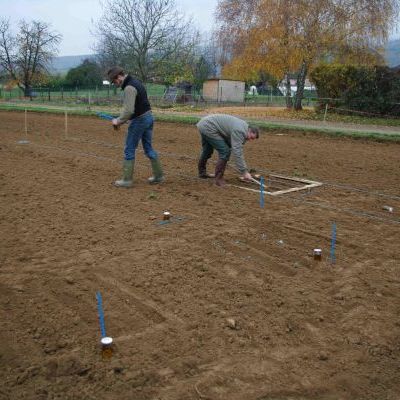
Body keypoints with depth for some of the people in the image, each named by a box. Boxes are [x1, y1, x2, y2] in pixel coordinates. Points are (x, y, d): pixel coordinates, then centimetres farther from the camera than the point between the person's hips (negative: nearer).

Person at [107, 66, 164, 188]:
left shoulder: (129, 87, -20)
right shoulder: (136, 82, 12)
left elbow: (129, 110, -26)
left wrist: (119, 121, -11)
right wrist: (121, 119, 12)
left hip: (139, 120, -9)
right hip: (148, 117, 9)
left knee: (129, 149, 0)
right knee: (148, 148, 16)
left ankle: (127, 180, 6)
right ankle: (158, 175, 20)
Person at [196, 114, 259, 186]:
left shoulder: (242, 128, 11)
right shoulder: (239, 131, -19)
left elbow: (239, 151, 17)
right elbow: (237, 152, -23)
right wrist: (244, 172, -21)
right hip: (208, 127, -11)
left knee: (207, 151, 27)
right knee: (225, 152, -11)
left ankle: (202, 172, 46)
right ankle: (219, 179, -4)